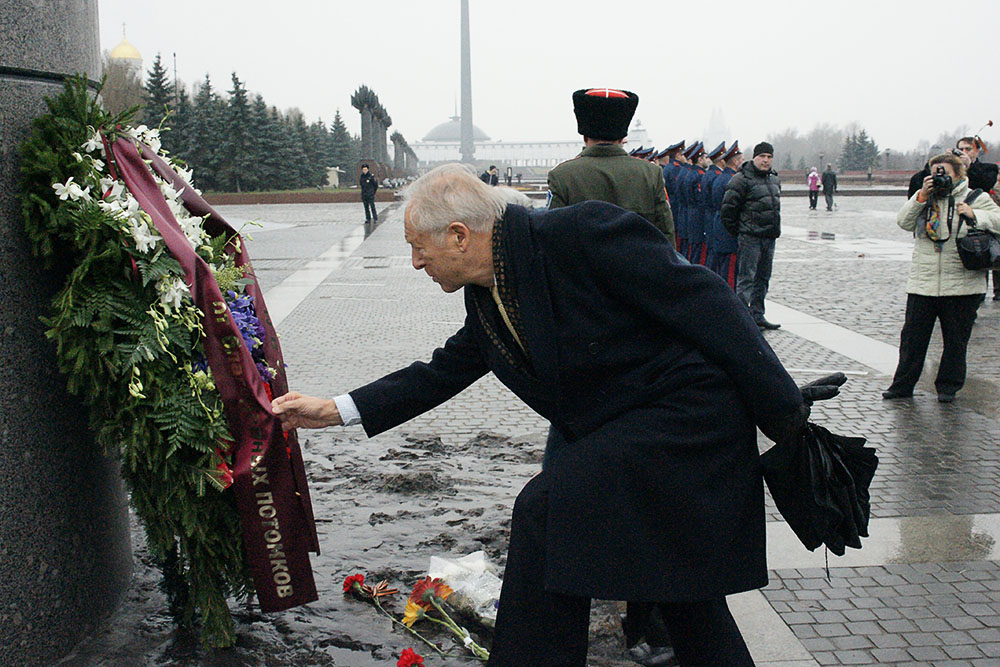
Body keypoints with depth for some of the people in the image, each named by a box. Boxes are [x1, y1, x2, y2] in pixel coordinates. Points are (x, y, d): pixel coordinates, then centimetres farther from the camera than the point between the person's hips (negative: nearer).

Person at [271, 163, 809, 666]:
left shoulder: (582, 231, -21)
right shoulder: (486, 297, 5)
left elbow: (704, 301, -20)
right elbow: (444, 372, 17)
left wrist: (782, 414, -18)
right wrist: (335, 411, 12)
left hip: (686, 414, -9)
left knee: (545, 509, -16)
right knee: (683, 594, 17)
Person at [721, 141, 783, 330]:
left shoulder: (774, 179, 15)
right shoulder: (742, 179, -12)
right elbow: (728, 208, -13)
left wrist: (775, 229, 19)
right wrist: (736, 232, -8)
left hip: (769, 237, 8)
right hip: (750, 237, -8)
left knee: (763, 278, 13)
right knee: (746, 278, -7)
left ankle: (757, 315, 21)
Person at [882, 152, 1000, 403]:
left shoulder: (976, 198, 4)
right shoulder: (924, 198, 12)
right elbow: (904, 222, 0)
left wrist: (974, 215, -18)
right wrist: (921, 197, -10)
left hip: (961, 286, -2)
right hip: (922, 283, 2)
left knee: (955, 339, 6)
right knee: (912, 336, 4)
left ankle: (948, 386, 20)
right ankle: (902, 385, 14)